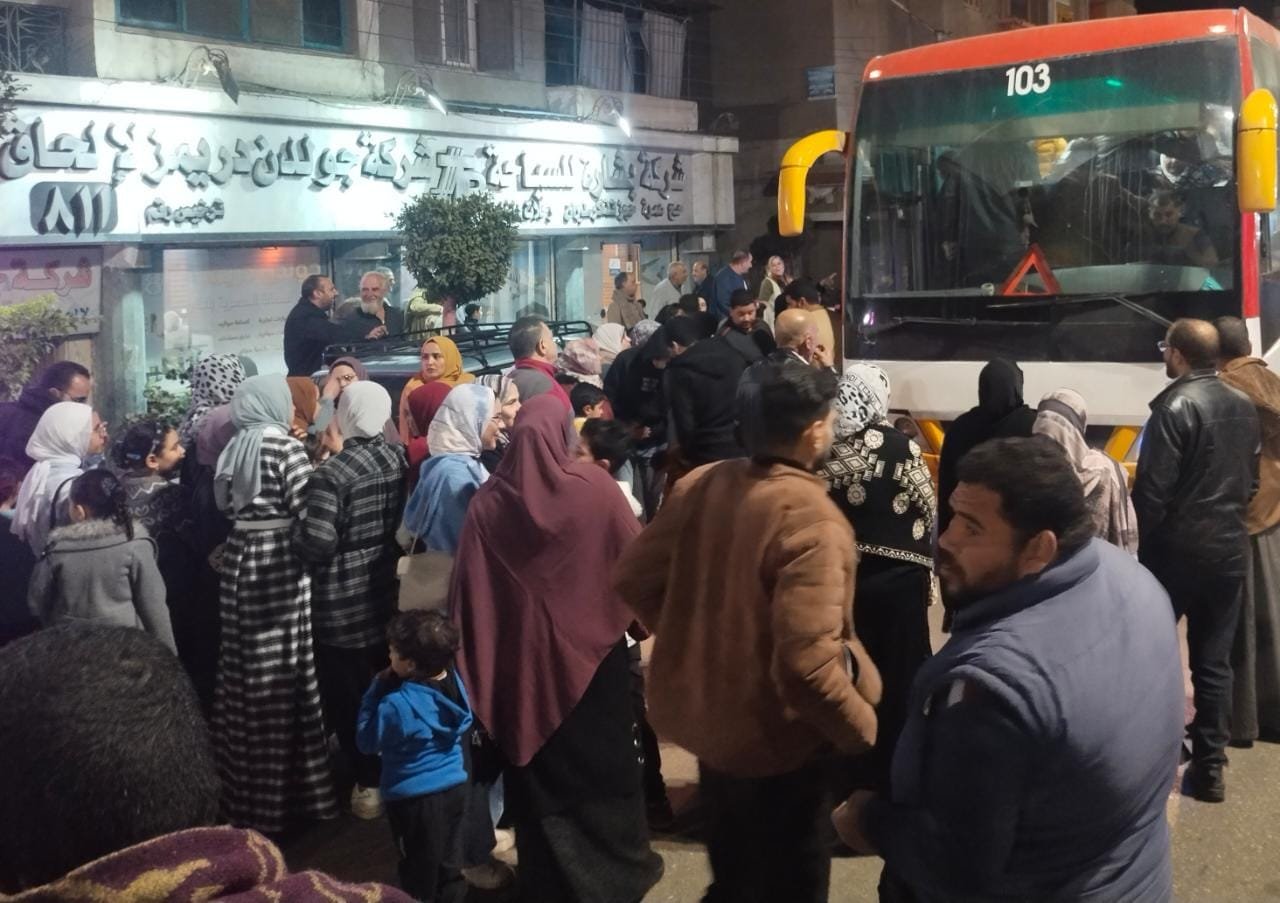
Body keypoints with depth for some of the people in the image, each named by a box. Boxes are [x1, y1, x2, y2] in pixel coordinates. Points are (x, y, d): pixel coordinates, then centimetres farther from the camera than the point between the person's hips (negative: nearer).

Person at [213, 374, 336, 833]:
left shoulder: (234, 447, 11)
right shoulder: (285, 446, -10)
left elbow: (229, 506, 15)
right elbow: (307, 512, -14)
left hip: (241, 560, 7)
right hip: (279, 563, -7)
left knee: (245, 674, 13)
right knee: (282, 678, 0)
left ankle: (244, 785, 24)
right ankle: (284, 789, 7)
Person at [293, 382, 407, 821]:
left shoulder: (332, 473, -21)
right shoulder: (399, 459, -2)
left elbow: (315, 543, -24)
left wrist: (296, 522, -6)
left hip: (343, 606, -6)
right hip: (387, 593, 6)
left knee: (348, 696, 7)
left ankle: (368, 783, 14)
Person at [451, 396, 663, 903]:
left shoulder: (488, 501, -8)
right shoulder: (595, 487, -12)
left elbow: (467, 589, -7)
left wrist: (477, 661, 0)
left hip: (520, 655, 1)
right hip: (589, 649, -1)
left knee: (537, 765, 14)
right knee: (602, 758, 16)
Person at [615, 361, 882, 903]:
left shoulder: (698, 484, -8)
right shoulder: (811, 519, -29)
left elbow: (633, 578, 0)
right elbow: (805, 664, -35)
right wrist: (865, 730, -18)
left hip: (705, 716, 7)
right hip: (773, 741, -7)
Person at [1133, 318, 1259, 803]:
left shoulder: (1175, 407, -16)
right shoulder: (1244, 407, 7)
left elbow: (1153, 490, -18)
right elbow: (1250, 480, 14)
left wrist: (1136, 543, -6)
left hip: (1176, 551, -6)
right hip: (1230, 550, 6)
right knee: (1215, 663, 10)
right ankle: (1209, 769, 13)